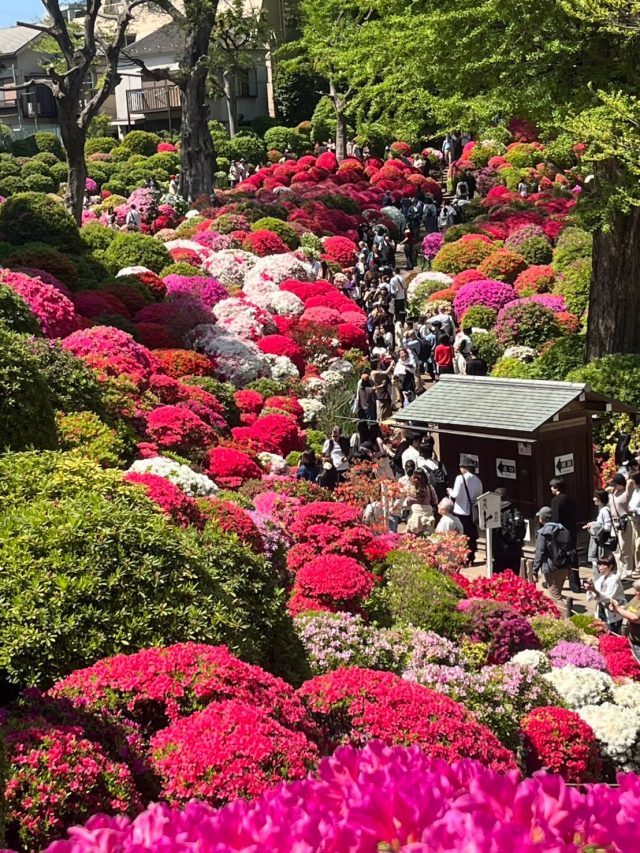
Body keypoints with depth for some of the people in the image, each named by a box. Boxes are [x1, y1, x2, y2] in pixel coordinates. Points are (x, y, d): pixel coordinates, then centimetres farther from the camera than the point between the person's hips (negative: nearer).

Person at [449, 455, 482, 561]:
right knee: (472, 536, 12)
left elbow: (456, 494, -15)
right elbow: (479, 496, 11)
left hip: (461, 512, -5)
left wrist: (450, 491, 4)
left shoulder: (460, 478, -12)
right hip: (473, 512, 5)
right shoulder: (477, 480, 5)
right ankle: (471, 557, 16)